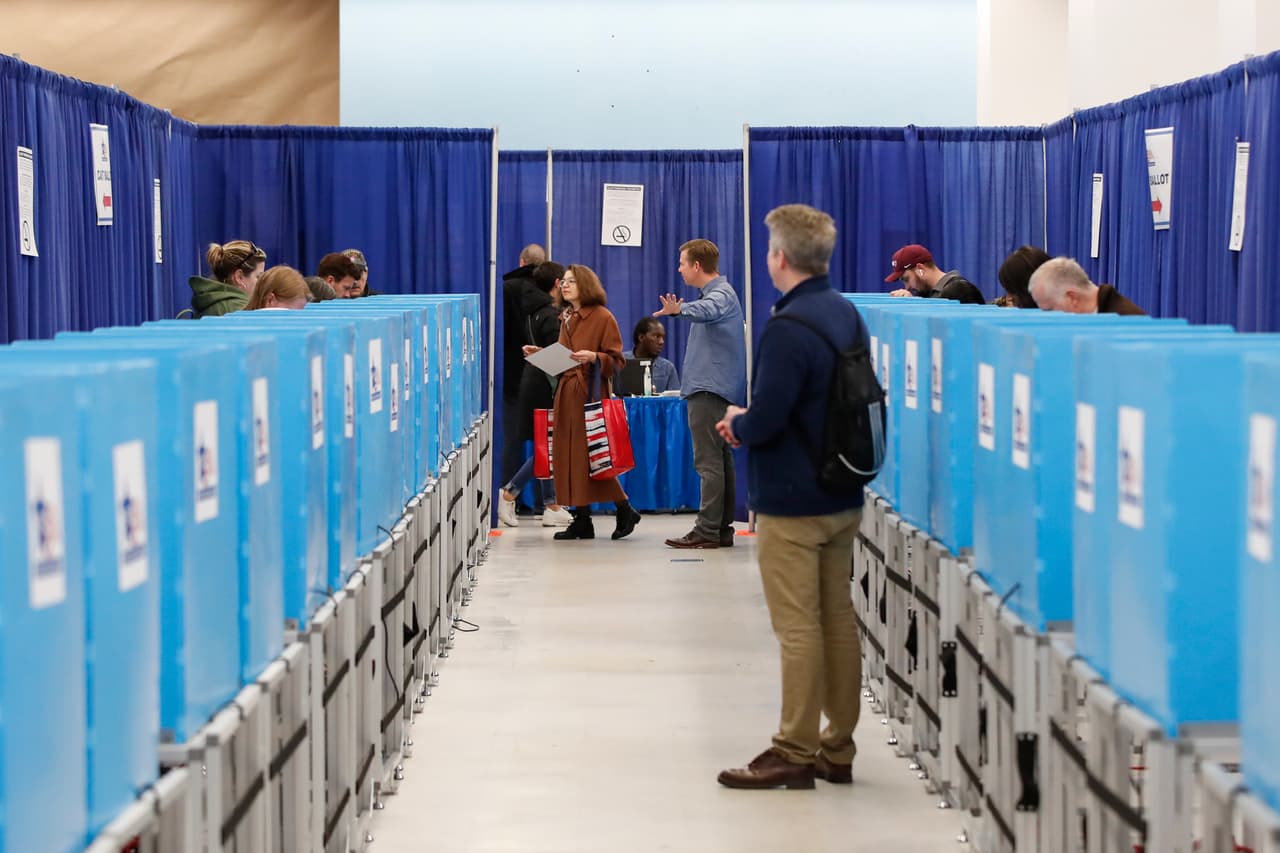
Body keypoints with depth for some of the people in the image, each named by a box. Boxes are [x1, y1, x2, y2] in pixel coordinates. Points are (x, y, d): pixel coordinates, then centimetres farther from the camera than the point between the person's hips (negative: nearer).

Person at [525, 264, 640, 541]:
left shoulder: (603, 318, -5)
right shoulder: (566, 319, 17)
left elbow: (616, 361, -7)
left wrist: (594, 358, -24)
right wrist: (541, 354, 7)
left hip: (590, 394, -7)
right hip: (566, 394, 8)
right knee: (567, 456, 3)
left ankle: (625, 511, 6)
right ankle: (581, 521, 7)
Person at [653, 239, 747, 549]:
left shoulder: (721, 294, -15)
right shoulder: (718, 293, 19)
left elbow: (706, 310, -41)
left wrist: (680, 309, -59)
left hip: (710, 390, -11)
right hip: (713, 389, 11)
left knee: (709, 462, -11)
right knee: (720, 459, 10)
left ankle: (707, 531, -12)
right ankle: (722, 529, 13)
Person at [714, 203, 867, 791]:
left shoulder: (788, 329, -20)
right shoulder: (847, 315, 8)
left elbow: (766, 419, -25)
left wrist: (738, 424, -1)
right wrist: (750, 422, 13)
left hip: (792, 504, -9)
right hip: (843, 496, 9)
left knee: (798, 629, -3)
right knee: (838, 622, 12)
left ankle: (795, 754, 3)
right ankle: (837, 750, 19)